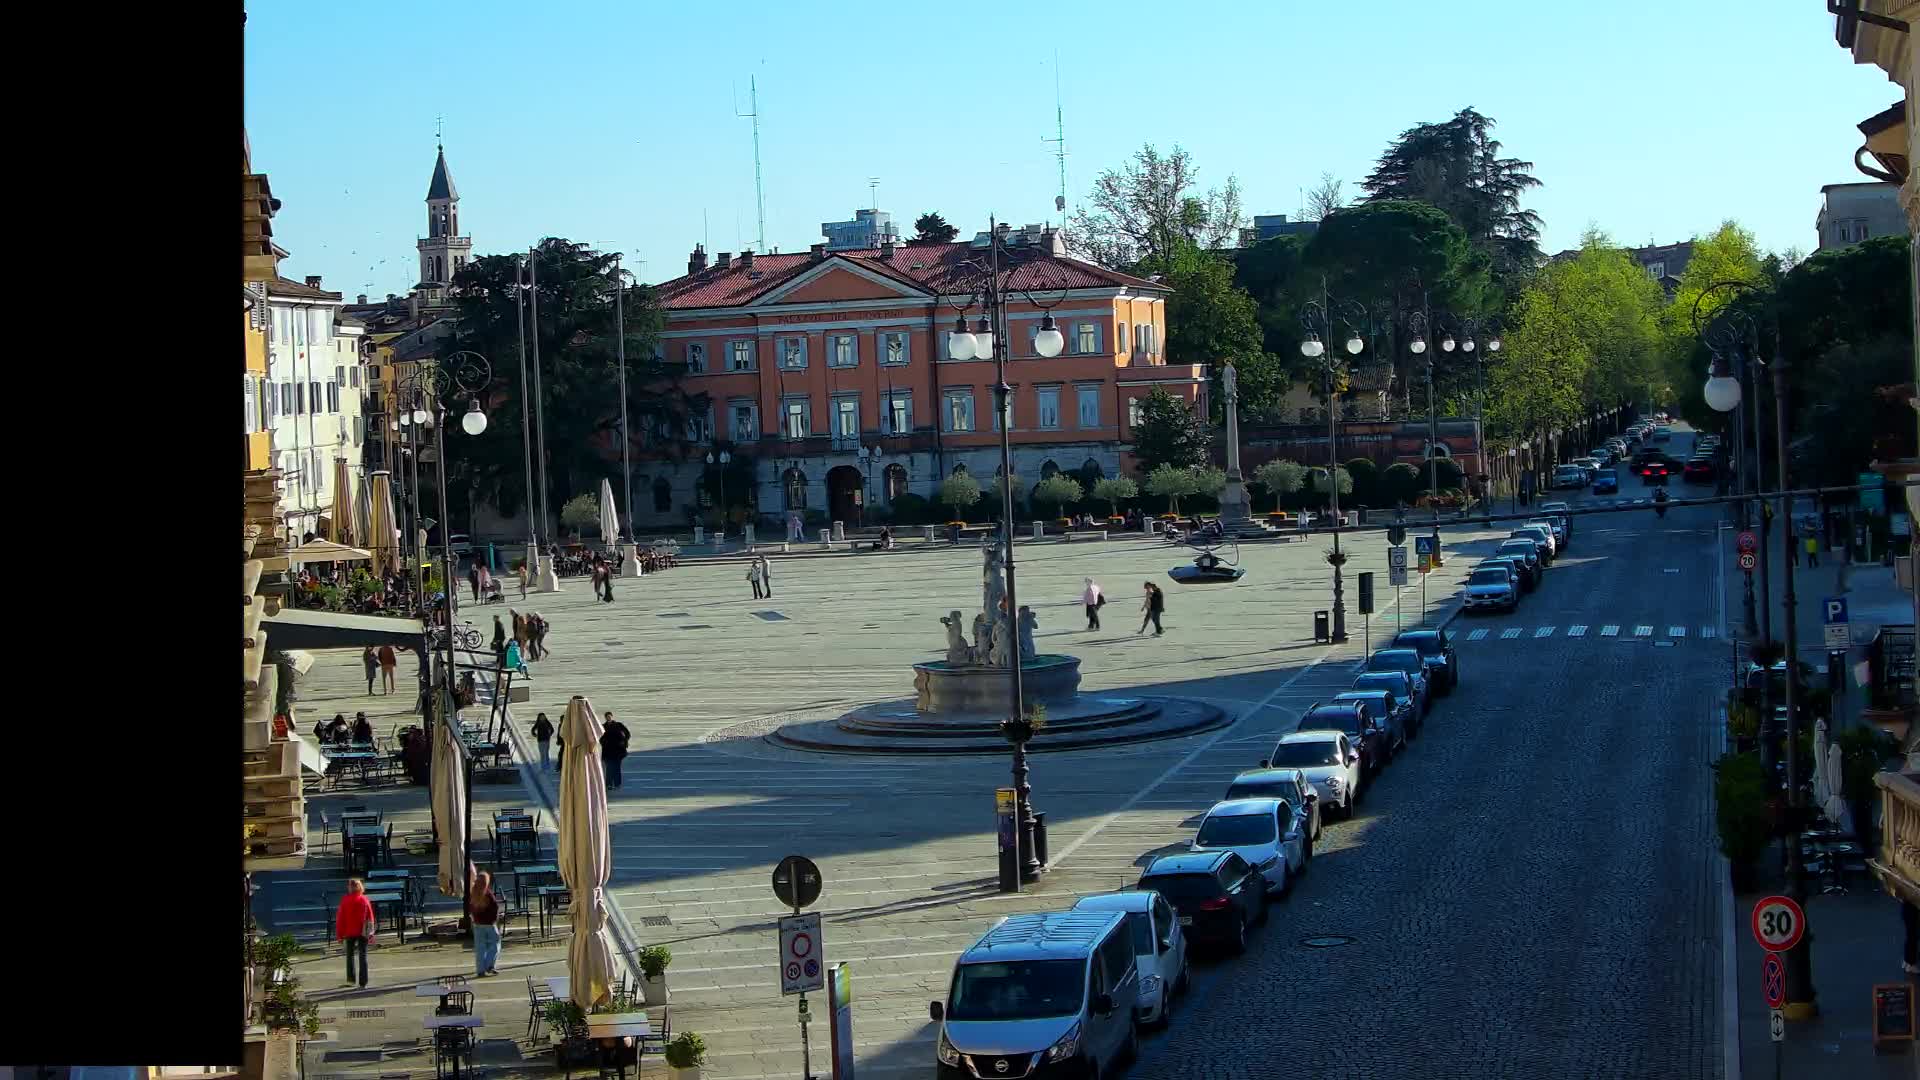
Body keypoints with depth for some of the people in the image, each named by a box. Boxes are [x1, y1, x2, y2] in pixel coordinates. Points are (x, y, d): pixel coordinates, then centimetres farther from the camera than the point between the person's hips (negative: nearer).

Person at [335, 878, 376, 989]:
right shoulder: (365, 900, -2)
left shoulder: (345, 901, -5)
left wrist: (339, 935, 3)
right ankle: (363, 983, -3)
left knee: (350, 955, 17)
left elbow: (340, 918, -4)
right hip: (362, 933, 0)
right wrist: (371, 933, 8)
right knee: (363, 957, 2)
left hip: (349, 933, 0)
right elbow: (370, 918, 0)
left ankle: (350, 979, 13)